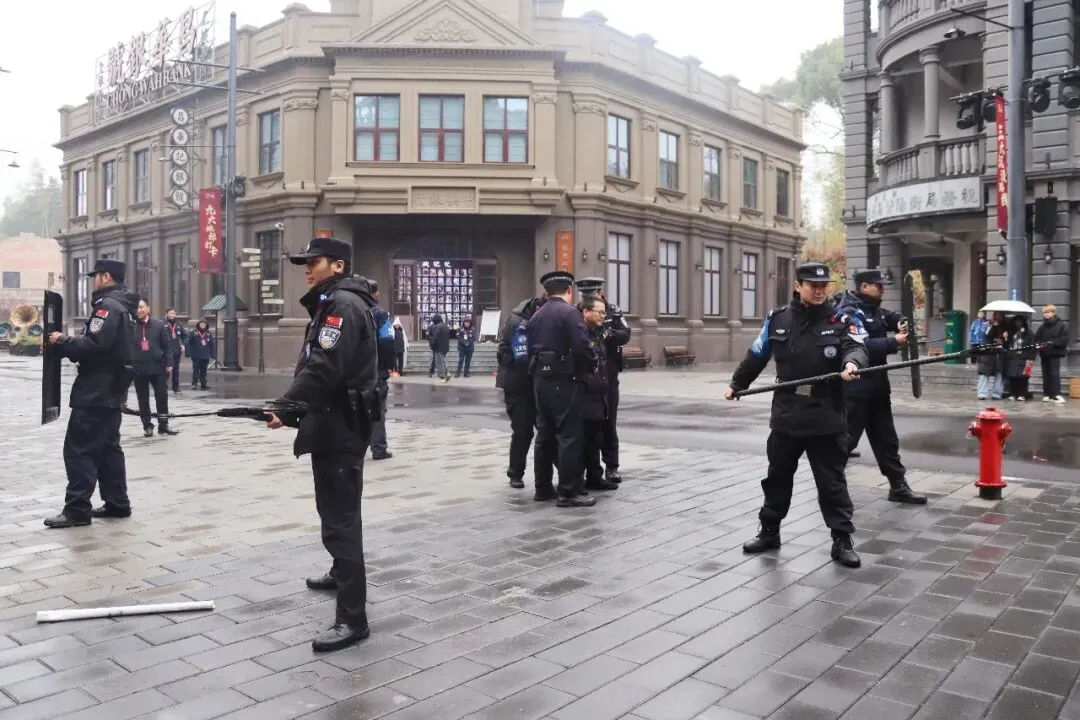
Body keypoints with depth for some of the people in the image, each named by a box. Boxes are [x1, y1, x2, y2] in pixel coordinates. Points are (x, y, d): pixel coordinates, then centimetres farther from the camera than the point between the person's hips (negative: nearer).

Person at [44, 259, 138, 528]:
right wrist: (68, 344, 7)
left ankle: (77, 509, -5)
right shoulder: (123, 307, 18)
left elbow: (93, 344, -26)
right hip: (111, 390, 10)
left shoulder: (108, 306, -15)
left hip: (96, 391, -10)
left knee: (79, 449, -7)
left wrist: (62, 342, -13)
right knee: (108, 448, 14)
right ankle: (117, 503, 18)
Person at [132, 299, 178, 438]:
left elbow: (167, 345, 2)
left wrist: (168, 364, -3)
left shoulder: (158, 324, 1)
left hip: (158, 367, 1)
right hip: (139, 369, -1)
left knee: (162, 396, 4)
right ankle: (147, 426, 18)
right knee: (143, 399, 7)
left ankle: (163, 425, 15)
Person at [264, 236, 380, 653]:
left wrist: (285, 408, -22)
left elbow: (322, 370, -25)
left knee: (340, 517, -12)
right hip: (334, 423, 11)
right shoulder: (332, 304, 20)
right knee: (335, 509, 25)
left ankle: (352, 617, -10)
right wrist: (293, 409, 10)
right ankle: (342, 573, 45)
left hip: (340, 426, -11)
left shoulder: (343, 304, -14)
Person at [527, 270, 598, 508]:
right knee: (570, 435, -4)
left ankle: (543, 488, 18)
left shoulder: (536, 317, 14)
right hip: (564, 381, -8)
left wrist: (538, 372, 17)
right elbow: (582, 347, -20)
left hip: (541, 381, 8)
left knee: (545, 435, 13)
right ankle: (569, 492, -4)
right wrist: (593, 366, -3)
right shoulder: (570, 312, -11)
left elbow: (531, 350, 14)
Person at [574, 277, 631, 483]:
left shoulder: (613, 312, 3)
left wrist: (608, 333, -26)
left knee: (609, 422, 6)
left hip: (608, 376, 0)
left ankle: (611, 466, 14)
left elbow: (625, 335, -7)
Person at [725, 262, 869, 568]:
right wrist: (737, 384, 23)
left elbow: (856, 347, -20)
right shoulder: (778, 318, 3)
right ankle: (769, 531, 30)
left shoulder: (842, 320, -3)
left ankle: (842, 540, 14)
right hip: (786, 415, 3)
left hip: (826, 417, -3)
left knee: (832, 481, 2)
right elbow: (757, 355, 15)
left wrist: (852, 363, -43)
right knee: (777, 477, 15)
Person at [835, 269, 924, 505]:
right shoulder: (849, 313, -16)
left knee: (886, 439, 14)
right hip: (855, 389, -9)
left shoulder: (875, 310, 14)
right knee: (845, 439, -1)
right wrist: (894, 343, -22)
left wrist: (902, 324, -4)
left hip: (877, 386, 9)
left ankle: (898, 487, 22)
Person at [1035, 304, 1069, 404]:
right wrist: (1039, 344, -8)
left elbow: (1064, 339, -10)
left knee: (1055, 374, -9)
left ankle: (1056, 395, -9)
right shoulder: (1042, 327, 9)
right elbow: (1036, 338, 13)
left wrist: (1052, 343, -21)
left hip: (1055, 354, -5)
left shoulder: (1062, 325, -3)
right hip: (1044, 354, 5)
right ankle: (1047, 394, 13)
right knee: (1046, 374, 8)